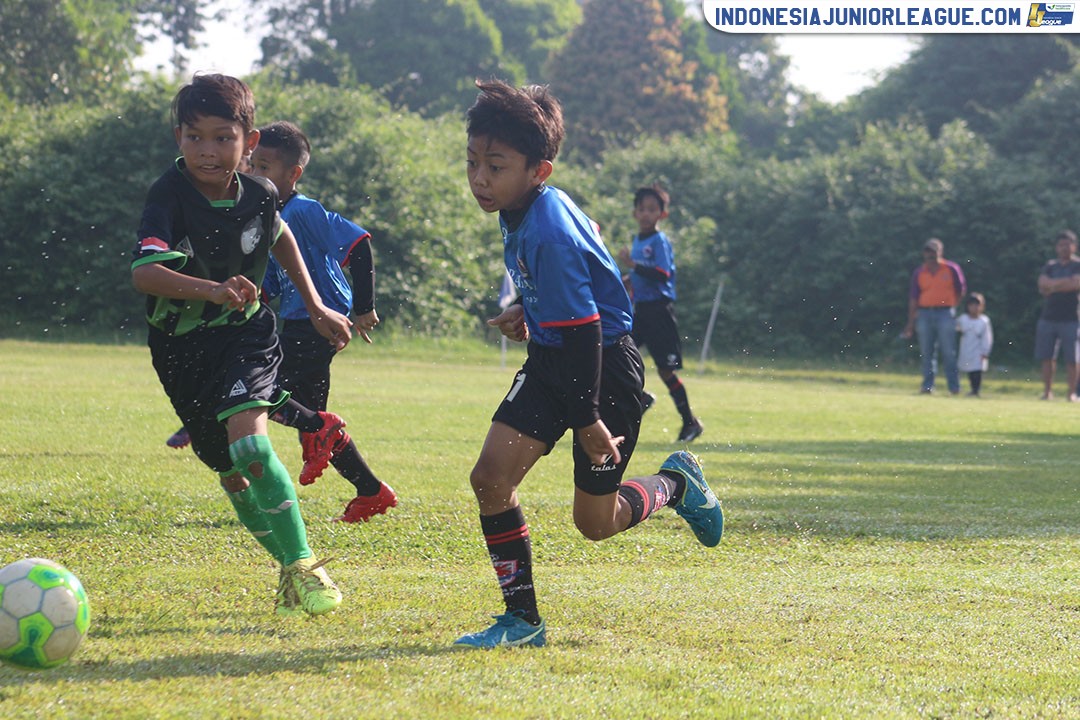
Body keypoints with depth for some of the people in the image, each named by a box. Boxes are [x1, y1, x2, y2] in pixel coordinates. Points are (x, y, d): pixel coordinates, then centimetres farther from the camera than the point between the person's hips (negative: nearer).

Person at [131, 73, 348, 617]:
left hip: (246, 333, 0)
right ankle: (292, 570, 25)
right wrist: (211, 290, -55)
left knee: (248, 442, -25)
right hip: (182, 346, 0)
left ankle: (302, 566, -19)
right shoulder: (170, 196, -21)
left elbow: (279, 237, 18)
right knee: (230, 472, 6)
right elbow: (143, 273, -39)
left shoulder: (258, 195, -8)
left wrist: (316, 308, 20)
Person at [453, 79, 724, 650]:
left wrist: (589, 421, -19)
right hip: (551, 360, 8)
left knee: (595, 522, 4)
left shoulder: (550, 235, -30)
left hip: (605, 368, -8)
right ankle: (522, 618, 2)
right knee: (490, 477, -8)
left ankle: (676, 483, 35)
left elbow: (581, 331, -26)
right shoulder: (520, 211, -2)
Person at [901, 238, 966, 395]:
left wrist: (952, 309, 8)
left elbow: (961, 291, 9)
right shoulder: (919, 273, 9)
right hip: (924, 314, 3)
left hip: (945, 313, -3)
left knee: (949, 352, -5)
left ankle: (954, 386, -2)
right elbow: (913, 298, 8)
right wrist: (911, 323, 5)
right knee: (927, 352, 4)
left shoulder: (952, 269, 2)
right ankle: (928, 385, 8)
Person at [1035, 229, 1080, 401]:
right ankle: (1047, 391, 10)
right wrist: (1066, 282, -10)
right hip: (1048, 318, 4)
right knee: (1047, 357, 3)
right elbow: (1043, 284, 0)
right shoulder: (1050, 266, 16)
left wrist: (1052, 287, -7)